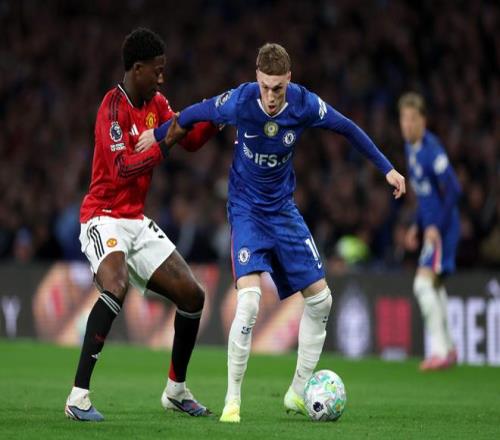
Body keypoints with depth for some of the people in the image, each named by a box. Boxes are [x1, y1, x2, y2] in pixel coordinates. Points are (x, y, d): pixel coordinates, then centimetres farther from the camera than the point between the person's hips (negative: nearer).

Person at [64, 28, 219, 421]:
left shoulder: (156, 103, 7)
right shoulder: (113, 107, -17)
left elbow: (190, 140, 14)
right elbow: (122, 169, -26)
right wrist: (165, 145, -24)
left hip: (137, 221, 9)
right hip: (104, 218, -9)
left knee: (192, 295, 7)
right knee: (115, 290, -34)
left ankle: (176, 390, 24)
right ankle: (78, 396, -33)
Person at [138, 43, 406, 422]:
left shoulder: (305, 105, -16)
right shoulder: (239, 102, -22)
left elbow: (347, 128, 1)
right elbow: (193, 115, -4)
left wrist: (387, 168, 5)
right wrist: (159, 136, 9)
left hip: (284, 209, 4)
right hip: (246, 209, -4)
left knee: (320, 299, 3)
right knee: (249, 299, -23)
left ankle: (299, 391, 20)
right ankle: (233, 398, -11)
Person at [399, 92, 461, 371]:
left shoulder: (433, 149, -19)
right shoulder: (410, 147, 10)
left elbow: (453, 190, -22)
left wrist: (438, 227, -23)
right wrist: (418, 226, 20)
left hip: (442, 228, -10)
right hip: (430, 226, 10)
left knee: (424, 283, -18)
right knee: (435, 288, 17)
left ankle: (439, 350, -17)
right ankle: (448, 349, 28)